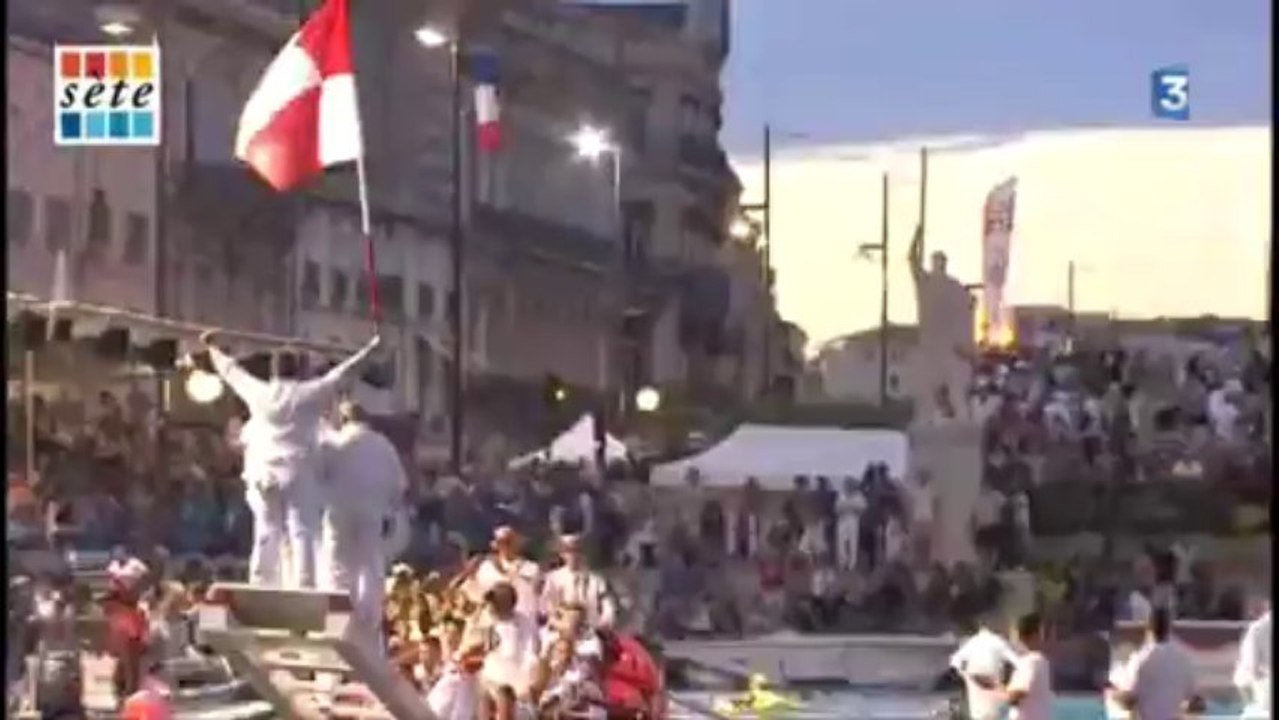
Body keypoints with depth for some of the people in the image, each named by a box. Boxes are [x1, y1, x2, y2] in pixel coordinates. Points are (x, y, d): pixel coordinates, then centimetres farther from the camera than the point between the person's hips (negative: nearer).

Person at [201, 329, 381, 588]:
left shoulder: (259, 393, 6)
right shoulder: (309, 393, -1)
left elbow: (232, 371, 22)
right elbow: (341, 373, 5)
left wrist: (213, 348, 39)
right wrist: (370, 348, 15)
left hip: (263, 474, 3)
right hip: (299, 474, -3)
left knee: (266, 536, 7)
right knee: (302, 535, -7)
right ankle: (303, 589, -16)